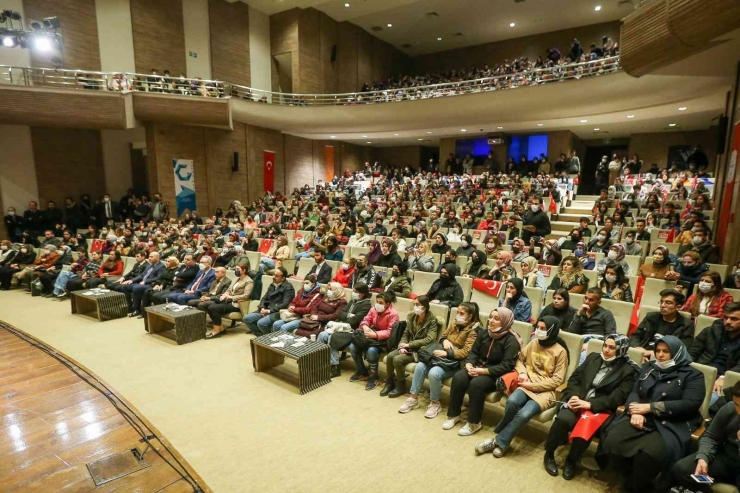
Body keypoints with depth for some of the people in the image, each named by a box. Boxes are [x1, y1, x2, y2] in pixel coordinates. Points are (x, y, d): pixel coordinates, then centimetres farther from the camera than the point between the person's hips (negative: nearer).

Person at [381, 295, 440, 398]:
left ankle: (401, 386, -2)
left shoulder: (432, 320, -13)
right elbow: (406, 333, 9)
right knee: (390, 356, -19)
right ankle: (389, 383, 2)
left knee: (397, 359, -25)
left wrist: (409, 344, -22)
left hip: (421, 350, -6)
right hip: (409, 347, 6)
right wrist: (402, 346, -11)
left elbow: (429, 339, -23)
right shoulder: (412, 316, 5)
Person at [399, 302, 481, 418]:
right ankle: (413, 399, -4)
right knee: (420, 366, -17)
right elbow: (443, 336, 22)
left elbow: (466, 352, -19)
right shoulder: (454, 322, 9)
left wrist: (446, 353, -22)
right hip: (442, 355, 7)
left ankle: (435, 403, -6)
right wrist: (445, 341, -2)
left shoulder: (474, 330, -12)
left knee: (434, 373, -30)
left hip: (455, 362, -7)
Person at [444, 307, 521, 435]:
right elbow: (473, 352, 8)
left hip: (495, 375, -5)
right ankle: (454, 415, -6)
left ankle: (474, 423, -15)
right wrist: (469, 365, -14)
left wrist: (483, 371, -24)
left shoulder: (511, 340, -14)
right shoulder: (483, 333, 5)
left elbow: (507, 366, -20)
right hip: (477, 368, 5)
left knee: (476, 383, -33)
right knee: (458, 378, -22)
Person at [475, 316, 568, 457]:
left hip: (546, 390, -4)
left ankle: (499, 442, -12)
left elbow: (557, 380, -8)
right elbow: (520, 359, 20)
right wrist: (522, 373, -2)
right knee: (512, 401, -30)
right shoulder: (533, 343, 9)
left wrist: (532, 385, -14)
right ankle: (502, 435, -8)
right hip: (528, 384, 4)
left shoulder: (560, 352, -5)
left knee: (524, 414, -30)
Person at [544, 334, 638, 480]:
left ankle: (571, 461, -5)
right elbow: (574, 378, 9)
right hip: (578, 399, 2)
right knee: (563, 418, -30)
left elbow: (617, 398, -9)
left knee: (586, 427, -34)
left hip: (600, 408, -2)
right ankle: (549, 454, -5)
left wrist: (589, 404, -19)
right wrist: (573, 396, -11)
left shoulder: (628, 370, 1)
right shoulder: (593, 357, 11)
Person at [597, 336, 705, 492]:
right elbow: (634, 391, 13)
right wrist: (636, 412, -10)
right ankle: (633, 479, 3)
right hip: (641, 418, 4)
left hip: (671, 425, -4)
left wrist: (649, 407, -11)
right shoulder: (648, 367, 20)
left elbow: (690, 404, -7)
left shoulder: (692, 375, 7)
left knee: (649, 454, -33)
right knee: (612, 441, -24)